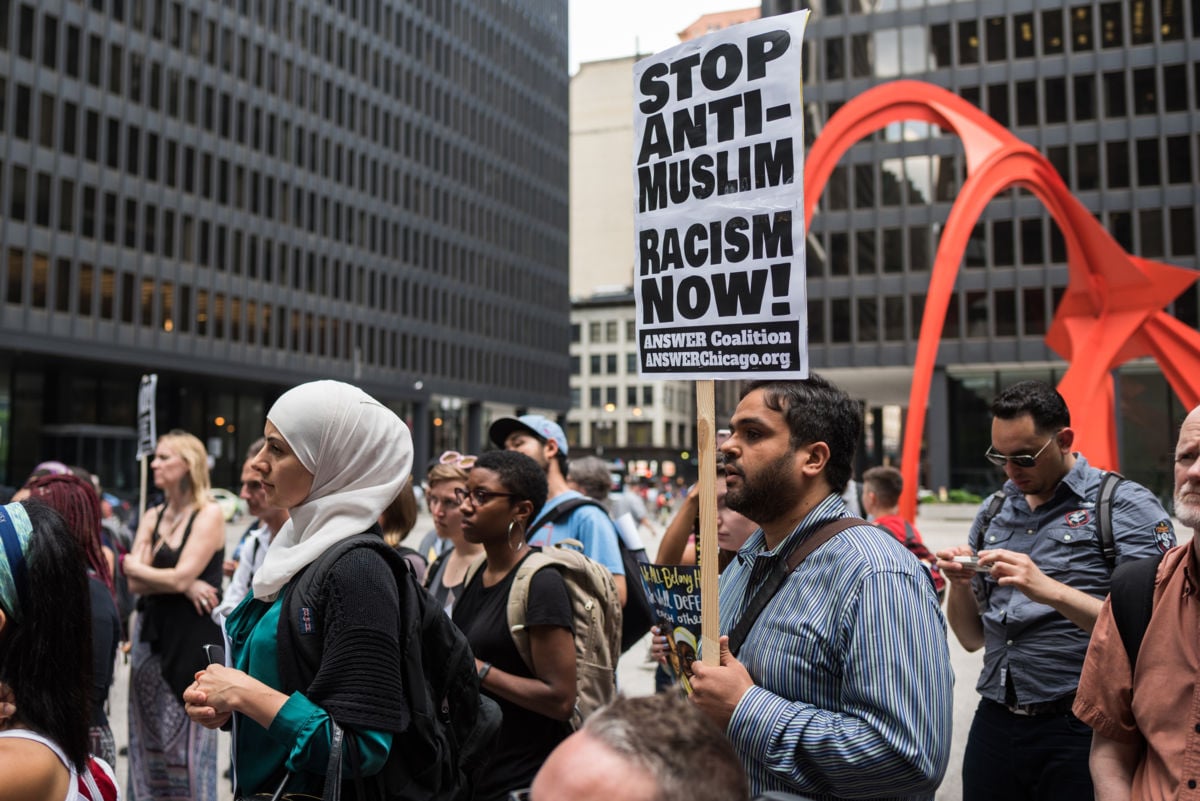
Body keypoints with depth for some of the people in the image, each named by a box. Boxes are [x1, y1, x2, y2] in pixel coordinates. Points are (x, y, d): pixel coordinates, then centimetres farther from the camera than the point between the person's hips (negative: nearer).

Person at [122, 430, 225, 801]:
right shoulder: (152, 517, 10)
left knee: (188, 739, 0)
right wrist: (183, 585, -13)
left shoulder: (209, 515, -8)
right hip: (152, 634, 6)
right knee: (149, 738, 11)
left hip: (193, 636, -6)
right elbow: (136, 584, 1)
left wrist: (130, 563, -4)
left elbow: (180, 577, -17)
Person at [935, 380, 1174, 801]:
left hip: (1078, 732, -4)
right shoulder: (992, 515, 9)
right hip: (993, 725, 5)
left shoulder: (1126, 505, -6)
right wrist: (959, 584, -7)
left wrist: (1051, 591, -25)